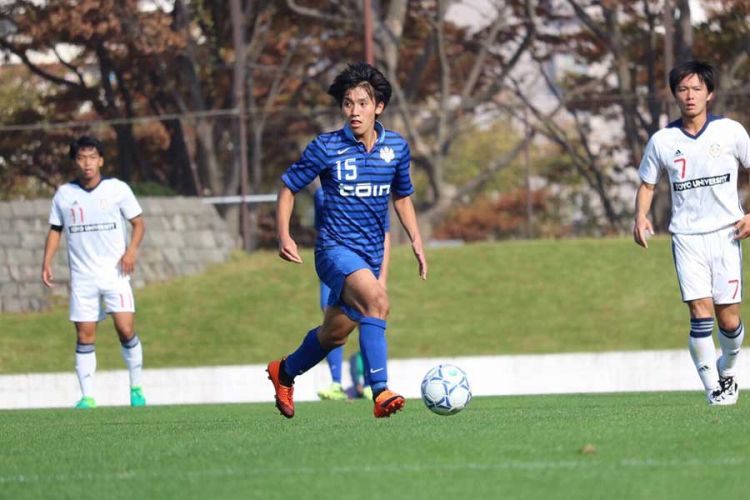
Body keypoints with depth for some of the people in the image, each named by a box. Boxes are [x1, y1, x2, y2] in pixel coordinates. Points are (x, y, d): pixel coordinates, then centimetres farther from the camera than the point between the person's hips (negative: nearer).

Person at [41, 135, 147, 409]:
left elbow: (138, 222, 5)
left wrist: (132, 249, -12)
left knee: (126, 330, -11)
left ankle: (136, 388, 5)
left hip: (115, 272, -2)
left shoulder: (118, 189, -1)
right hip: (82, 276, 2)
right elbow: (55, 230, 14)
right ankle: (87, 397, 4)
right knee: (84, 336, 0)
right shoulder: (64, 194, 6)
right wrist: (47, 263, 3)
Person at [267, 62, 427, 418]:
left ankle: (285, 371, 44)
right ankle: (380, 393, -37)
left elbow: (401, 196, 21)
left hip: (371, 254, 6)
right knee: (376, 299, -32)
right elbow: (288, 187, 2)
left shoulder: (396, 148, 4)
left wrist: (416, 241, 12)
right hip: (336, 248, -6)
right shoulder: (325, 148, -8)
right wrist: (284, 236, -11)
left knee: (335, 333, 15)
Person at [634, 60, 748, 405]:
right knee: (701, 312, -13)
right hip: (686, 235, 0)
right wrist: (641, 217, -4)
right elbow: (647, 184, 15)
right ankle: (713, 389, -6)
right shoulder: (662, 141, 2)